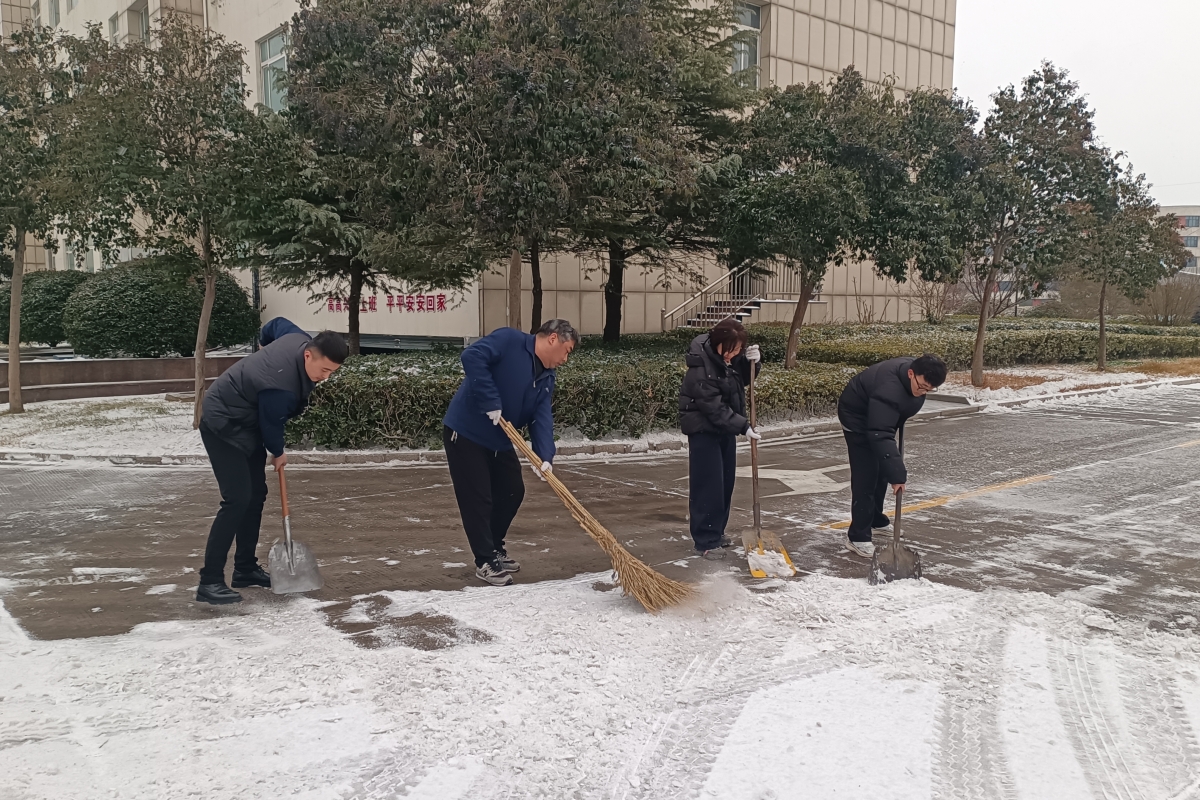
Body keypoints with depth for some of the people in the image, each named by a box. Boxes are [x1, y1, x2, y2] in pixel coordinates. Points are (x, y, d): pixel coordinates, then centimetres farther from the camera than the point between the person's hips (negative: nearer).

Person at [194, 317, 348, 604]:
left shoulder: (301, 340, -12)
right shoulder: (280, 386, -36)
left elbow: (275, 325, 11)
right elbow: (272, 424, -19)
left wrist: (267, 352, 29)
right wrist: (277, 453, 2)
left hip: (247, 425, 10)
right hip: (223, 426, -10)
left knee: (256, 494, 11)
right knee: (237, 499, -17)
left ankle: (246, 569, 22)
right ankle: (209, 582, -13)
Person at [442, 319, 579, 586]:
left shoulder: (546, 379, 6)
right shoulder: (509, 340, -17)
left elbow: (542, 419, -6)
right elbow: (472, 357, -30)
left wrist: (544, 457, -22)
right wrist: (491, 402, -29)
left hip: (499, 440, 9)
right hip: (465, 433, -9)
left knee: (512, 492, 14)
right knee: (477, 499, -4)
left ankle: (494, 548, 32)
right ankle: (485, 561, 9)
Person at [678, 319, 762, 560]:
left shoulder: (731, 357, -4)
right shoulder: (701, 369, -28)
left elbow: (744, 378, 11)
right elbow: (714, 408, -27)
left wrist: (753, 361, -10)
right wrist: (744, 426, -27)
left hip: (725, 426, 8)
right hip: (704, 429, -8)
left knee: (726, 482, 13)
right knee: (708, 485, -6)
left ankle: (717, 531, 27)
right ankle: (706, 541, 2)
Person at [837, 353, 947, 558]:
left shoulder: (919, 377, -13)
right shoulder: (888, 390, -41)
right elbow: (880, 436, -45)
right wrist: (897, 474, -48)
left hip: (880, 417, 9)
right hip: (858, 418, -9)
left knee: (882, 470, 17)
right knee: (865, 475, -13)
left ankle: (875, 518, 37)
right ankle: (858, 537, -10)